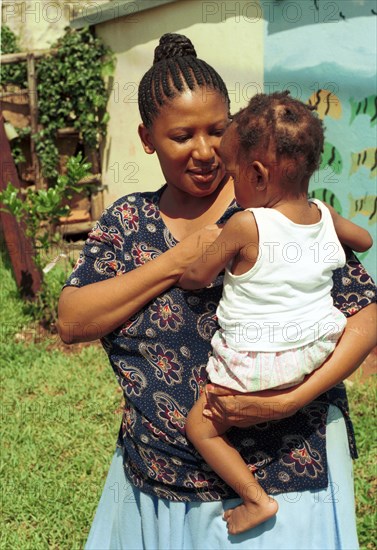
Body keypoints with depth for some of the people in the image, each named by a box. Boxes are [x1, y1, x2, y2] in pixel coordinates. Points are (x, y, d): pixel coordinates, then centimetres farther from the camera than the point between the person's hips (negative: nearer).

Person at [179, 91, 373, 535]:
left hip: (261, 365, -6)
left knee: (200, 428, 9)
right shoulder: (324, 215, -3)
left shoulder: (246, 225, -20)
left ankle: (256, 499, 4)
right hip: (321, 347, 6)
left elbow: (196, 277, -8)